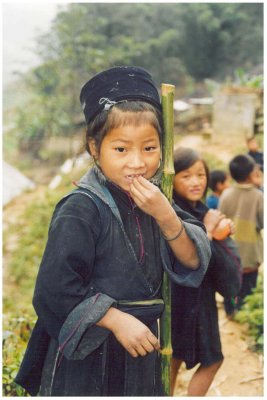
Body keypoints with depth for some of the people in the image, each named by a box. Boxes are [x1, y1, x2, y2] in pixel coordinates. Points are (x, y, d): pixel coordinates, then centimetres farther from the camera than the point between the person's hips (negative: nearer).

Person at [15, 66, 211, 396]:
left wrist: (166, 216, -20)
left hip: (142, 346, 6)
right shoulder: (80, 209, -18)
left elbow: (193, 264, -4)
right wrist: (118, 320, -19)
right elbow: (55, 288, -21)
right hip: (87, 355, -6)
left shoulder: (153, 200, 1)